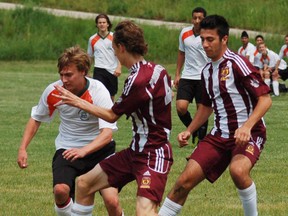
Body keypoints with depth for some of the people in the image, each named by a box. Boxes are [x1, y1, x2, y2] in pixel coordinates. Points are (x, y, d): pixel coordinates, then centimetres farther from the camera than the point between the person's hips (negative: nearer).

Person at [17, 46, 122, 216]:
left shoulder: (99, 92, -21)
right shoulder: (53, 92, -11)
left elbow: (107, 133, -29)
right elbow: (36, 119, 8)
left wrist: (83, 151, -45)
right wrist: (23, 149, -1)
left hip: (99, 149, -2)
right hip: (67, 149, 2)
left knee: (112, 201, -17)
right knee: (60, 190, -26)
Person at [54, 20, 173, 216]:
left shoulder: (138, 81, -24)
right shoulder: (157, 70, 1)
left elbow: (111, 116, -10)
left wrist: (77, 102, 1)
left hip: (154, 155, -10)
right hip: (136, 150, 10)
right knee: (84, 184, 15)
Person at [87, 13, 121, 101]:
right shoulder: (92, 39, 7)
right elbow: (90, 56, 17)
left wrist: (119, 67, -13)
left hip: (112, 71, 1)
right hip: (99, 70, -1)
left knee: (111, 96, 10)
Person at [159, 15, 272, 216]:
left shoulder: (237, 64, -14)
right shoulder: (207, 71, 10)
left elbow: (265, 99, -18)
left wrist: (247, 126, -30)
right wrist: (189, 131, 15)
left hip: (248, 134, -7)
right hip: (220, 135, 7)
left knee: (238, 170, -37)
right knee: (185, 180, -4)